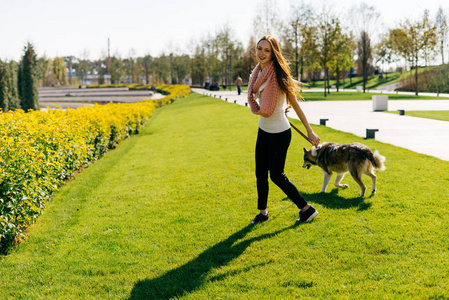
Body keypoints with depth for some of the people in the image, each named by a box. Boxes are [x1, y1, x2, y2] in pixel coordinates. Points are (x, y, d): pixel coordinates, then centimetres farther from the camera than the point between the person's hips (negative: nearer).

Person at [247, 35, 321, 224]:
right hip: (263, 130, 7)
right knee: (260, 174, 14)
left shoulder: (278, 76, -20)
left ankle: (306, 209, 16)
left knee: (276, 175, 2)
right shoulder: (257, 74, 2)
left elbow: (295, 105, -16)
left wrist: (310, 131, -13)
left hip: (279, 133, -7)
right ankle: (262, 212, 31)